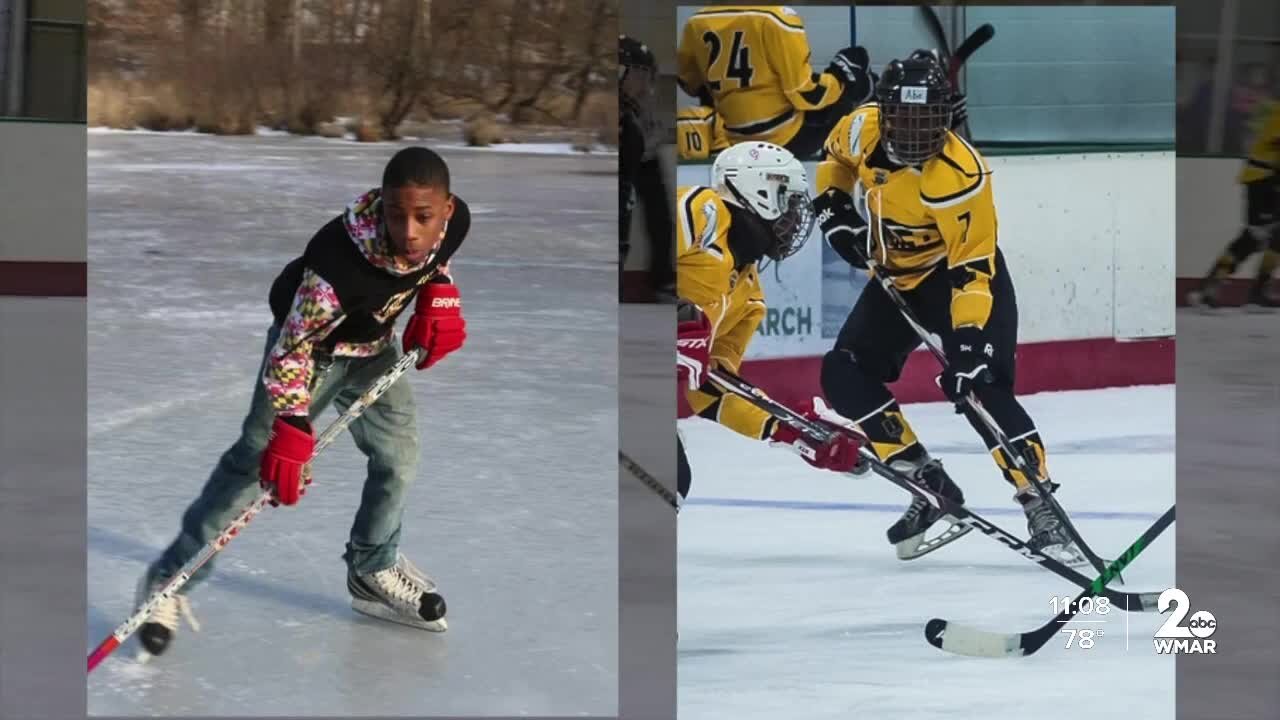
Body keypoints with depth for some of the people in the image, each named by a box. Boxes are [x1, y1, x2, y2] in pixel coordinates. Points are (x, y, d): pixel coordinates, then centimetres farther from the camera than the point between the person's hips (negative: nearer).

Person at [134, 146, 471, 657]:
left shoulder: (455, 221, -24)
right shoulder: (339, 261, -41)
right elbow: (296, 344, -32)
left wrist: (439, 300, -12)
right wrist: (291, 426, -38)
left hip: (374, 346, 6)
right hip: (311, 341, -6)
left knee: (398, 458, 8)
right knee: (260, 460, -10)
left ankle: (372, 572, 30)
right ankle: (170, 580, -2)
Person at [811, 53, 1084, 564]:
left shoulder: (960, 176, -33)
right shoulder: (863, 128, -16)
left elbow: (971, 268, -32)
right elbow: (836, 160, 9)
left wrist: (969, 342, -39)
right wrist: (834, 207, -5)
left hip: (961, 273, -7)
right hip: (897, 276, 7)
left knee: (980, 387, -23)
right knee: (844, 377, -2)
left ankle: (1041, 510, -19)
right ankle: (929, 484, 5)